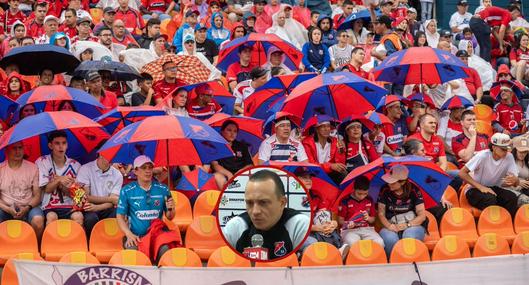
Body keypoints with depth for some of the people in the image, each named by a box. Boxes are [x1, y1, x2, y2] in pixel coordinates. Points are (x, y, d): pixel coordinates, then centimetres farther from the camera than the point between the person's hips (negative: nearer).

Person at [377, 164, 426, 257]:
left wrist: (407, 225, -16)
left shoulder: (414, 190, -3)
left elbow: (422, 215, -2)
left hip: (412, 226, -1)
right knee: (390, 239, -35)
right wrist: (388, 225, -14)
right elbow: (381, 213, 6)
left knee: (410, 237, -37)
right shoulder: (385, 190, 1)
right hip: (391, 227, 1)